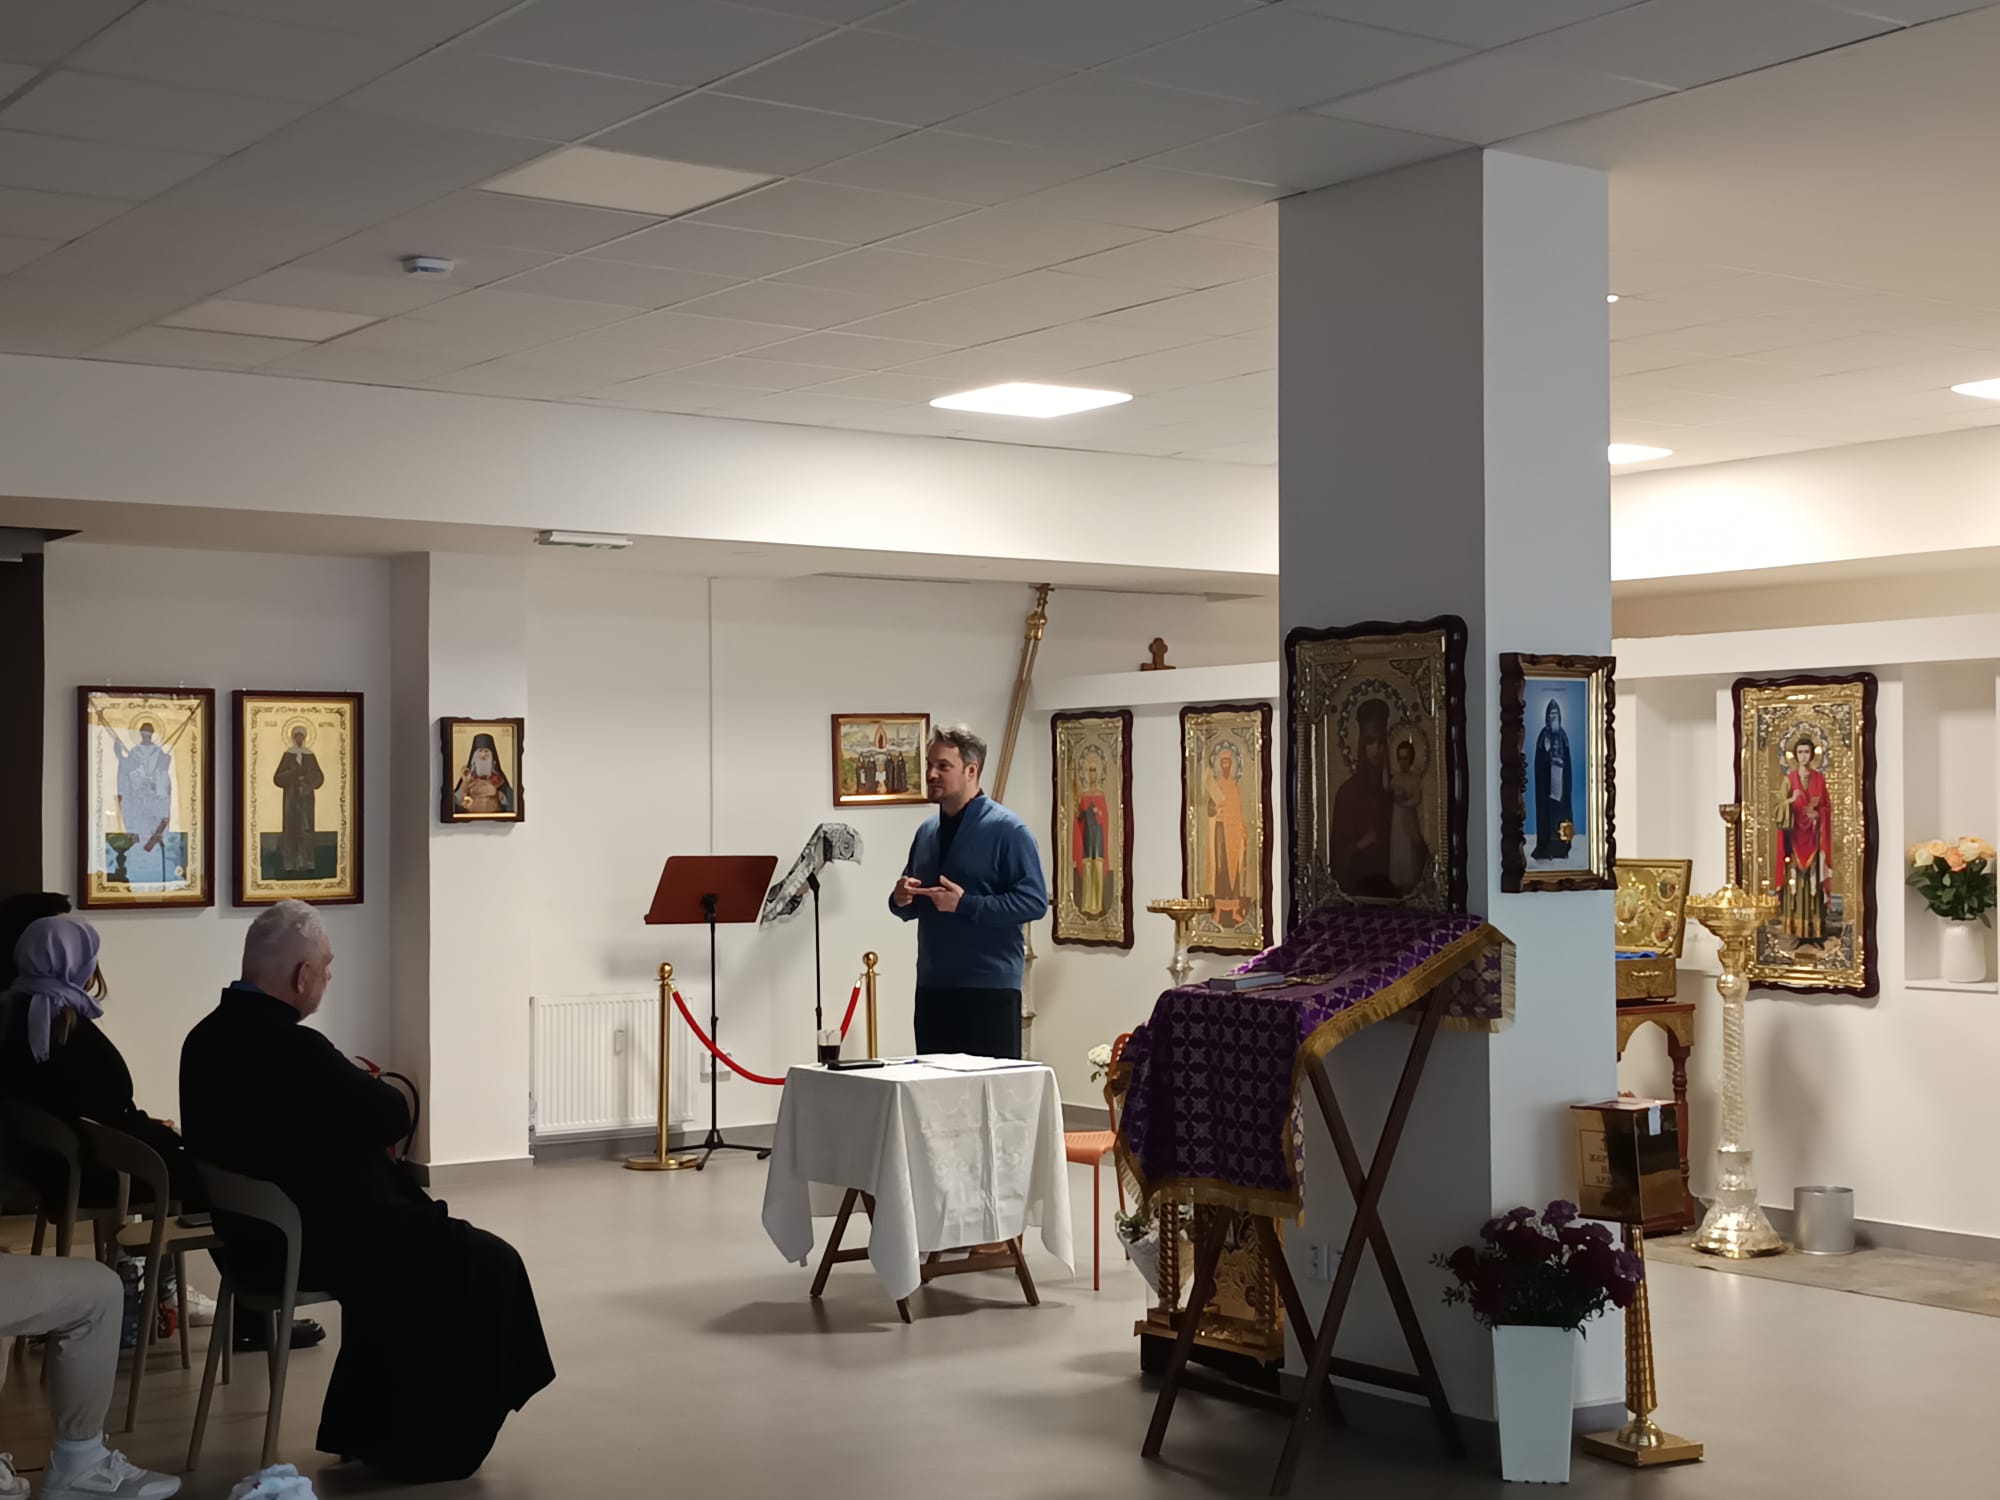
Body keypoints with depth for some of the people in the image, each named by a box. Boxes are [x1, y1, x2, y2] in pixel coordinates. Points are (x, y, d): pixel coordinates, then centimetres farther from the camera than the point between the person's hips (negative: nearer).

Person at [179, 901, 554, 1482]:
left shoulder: (207, 1038, 2)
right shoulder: (292, 1049, -26)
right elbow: (392, 1117, -14)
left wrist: (354, 1088, 3)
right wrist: (370, 1087, 5)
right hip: (318, 1244, -10)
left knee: (425, 1231, 29)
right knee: (487, 1263, 2)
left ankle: (364, 1428, 31)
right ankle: (430, 1447, 12)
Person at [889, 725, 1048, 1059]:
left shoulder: (1006, 829, -8)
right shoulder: (927, 831, 14)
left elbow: (1034, 901, -16)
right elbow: (912, 904, 24)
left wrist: (965, 905, -20)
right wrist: (901, 900, -1)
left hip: (989, 990, -7)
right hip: (932, 986, 7)